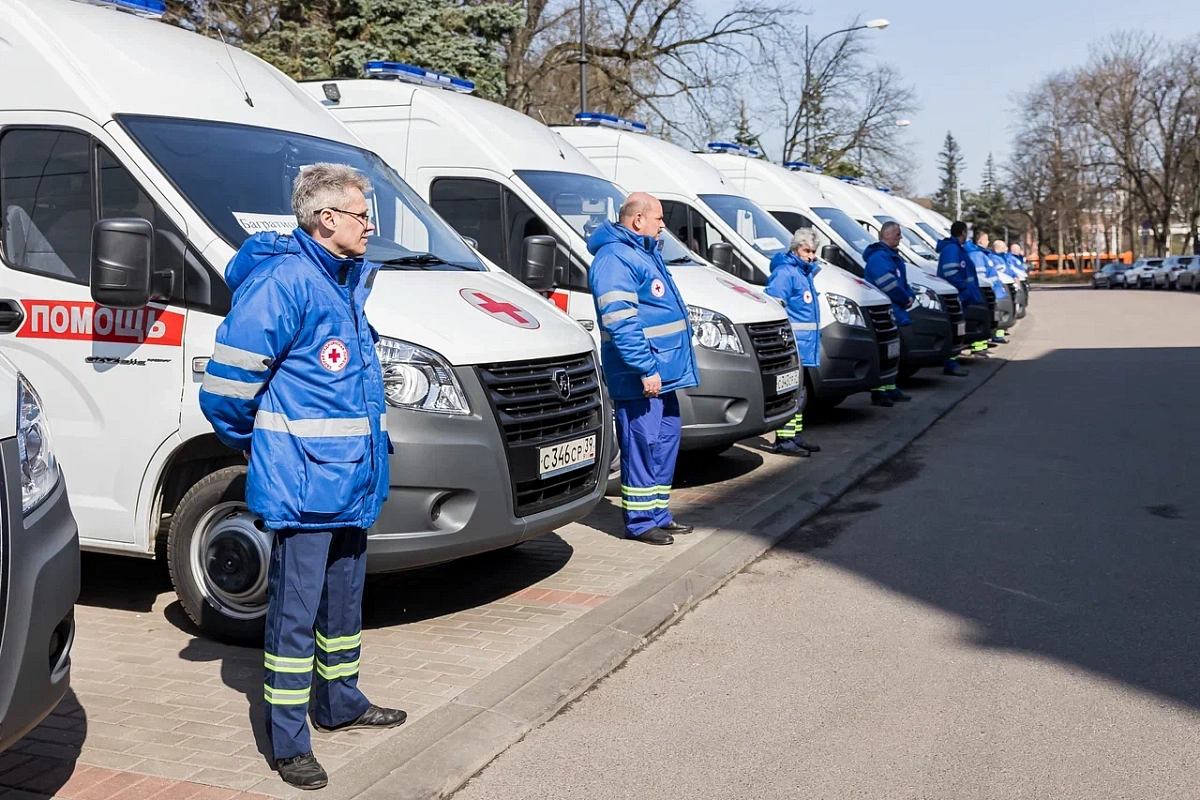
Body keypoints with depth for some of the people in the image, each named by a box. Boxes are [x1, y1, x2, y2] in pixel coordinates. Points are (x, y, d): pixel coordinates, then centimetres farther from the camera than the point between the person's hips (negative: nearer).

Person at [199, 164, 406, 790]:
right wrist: (249, 442, -4)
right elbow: (225, 383, -19)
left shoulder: (351, 279, 12)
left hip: (353, 479, 9)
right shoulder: (285, 280, -17)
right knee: (295, 609, 0)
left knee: (343, 599, 20)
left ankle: (340, 703, 37)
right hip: (302, 484, -9)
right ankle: (287, 741, 10)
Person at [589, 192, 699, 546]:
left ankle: (658, 513, 25)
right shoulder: (614, 259, -15)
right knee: (642, 445, -4)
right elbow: (620, 323, -23)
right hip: (640, 378, -10)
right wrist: (646, 369, -25)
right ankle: (639, 522, 5)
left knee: (665, 441, 15)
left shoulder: (645, 253, 18)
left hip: (663, 372, 10)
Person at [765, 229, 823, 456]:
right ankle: (784, 439, -10)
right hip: (793, 343, -10)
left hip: (804, 345, 10)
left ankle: (794, 436, 24)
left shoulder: (805, 272, 18)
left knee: (799, 393, 16)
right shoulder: (785, 272, -13)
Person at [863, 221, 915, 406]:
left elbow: (903, 282, 25)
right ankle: (878, 392, -10)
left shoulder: (893, 256, 21)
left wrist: (910, 296, 4)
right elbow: (889, 285, -21)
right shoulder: (879, 257, -13)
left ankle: (890, 389, 23)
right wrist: (906, 299, -8)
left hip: (894, 315, 11)